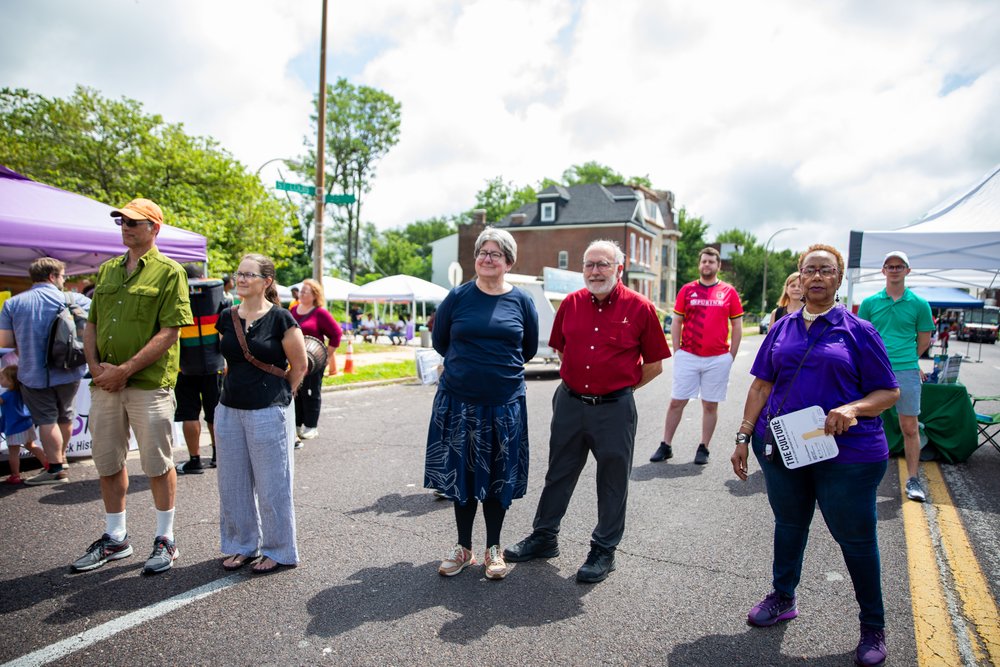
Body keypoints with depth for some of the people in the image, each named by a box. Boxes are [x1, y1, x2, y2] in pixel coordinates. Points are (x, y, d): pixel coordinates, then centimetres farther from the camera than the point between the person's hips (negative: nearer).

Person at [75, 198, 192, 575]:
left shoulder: (168, 272, -5)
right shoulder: (107, 270, 15)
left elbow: (170, 332, -13)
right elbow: (92, 324, 16)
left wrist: (125, 370, -16)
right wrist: (95, 365, -1)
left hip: (148, 383, -6)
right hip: (105, 384, 7)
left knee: (157, 463, 2)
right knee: (107, 462, 14)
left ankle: (165, 540, 18)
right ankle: (115, 538, 31)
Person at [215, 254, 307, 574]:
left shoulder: (280, 318, -11)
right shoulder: (228, 318, 6)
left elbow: (299, 365, -4)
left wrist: (280, 394, 4)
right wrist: (235, 388, 14)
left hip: (268, 413, -6)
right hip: (229, 410, 6)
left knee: (271, 486, 4)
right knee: (232, 484, 15)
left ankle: (279, 552, 20)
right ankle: (243, 546, 32)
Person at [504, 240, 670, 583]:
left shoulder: (640, 308, -9)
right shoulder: (571, 303, 1)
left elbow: (654, 364, -1)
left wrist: (620, 387, 3)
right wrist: (580, 380, 11)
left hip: (614, 409, -3)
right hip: (569, 403, 4)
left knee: (612, 482, 11)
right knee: (558, 474, 16)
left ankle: (604, 550, 28)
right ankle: (544, 537, 33)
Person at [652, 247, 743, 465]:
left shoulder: (729, 292, 4)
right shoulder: (687, 290, 5)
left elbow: (737, 326, 7)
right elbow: (676, 322, 7)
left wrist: (731, 355, 2)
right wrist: (677, 351, 0)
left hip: (718, 359, 0)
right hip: (687, 357, 0)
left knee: (710, 405, 7)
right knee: (676, 402, 2)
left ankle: (703, 449, 18)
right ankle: (666, 446, 11)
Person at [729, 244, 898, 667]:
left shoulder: (858, 331, -3)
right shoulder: (782, 329, 7)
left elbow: (889, 392, -2)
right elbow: (761, 385, 7)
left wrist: (853, 409, -22)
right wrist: (744, 437, 3)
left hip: (847, 453, -3)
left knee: (855, 538, 8)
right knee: (789, 525, 19)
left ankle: (873, 627, 30)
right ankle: (782, 599, 39)